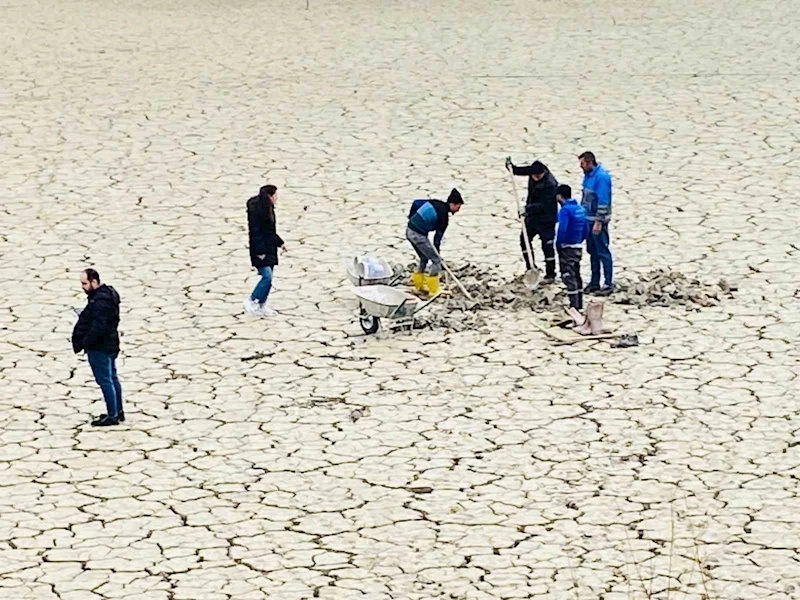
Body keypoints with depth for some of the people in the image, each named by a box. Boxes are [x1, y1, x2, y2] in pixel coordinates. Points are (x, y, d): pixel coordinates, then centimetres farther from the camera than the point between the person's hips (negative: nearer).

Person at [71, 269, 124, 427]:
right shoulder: (108, 294, 10)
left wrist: (83, 343, -19)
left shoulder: (100, 301, -23)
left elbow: (98, 327, -27)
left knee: (105, 380, -5)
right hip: (110, 344, 11)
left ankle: (112, 415, -1)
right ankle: (118, 412, 26)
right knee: (112, 378, 17)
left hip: (99, 348, -11)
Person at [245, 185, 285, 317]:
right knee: (267, 276, -15)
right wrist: (260, 251, -22)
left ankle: (261, 306, 15)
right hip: (260, 250, -10)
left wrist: (279, 243, 24)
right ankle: (251, 301, -2)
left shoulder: (268, 209, 13)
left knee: (268, 278, 9)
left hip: (269, 249, 10)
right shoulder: (256, 209, -16)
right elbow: (255, 231, -20)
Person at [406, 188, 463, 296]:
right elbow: (438, 237, -8)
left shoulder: (435, 203, 7)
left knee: (424, 258, 26)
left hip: (409, 231, 9)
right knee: (436, 260, 2)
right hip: (419, 235, -9)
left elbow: (416, 203, 14)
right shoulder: (444, 216, -14)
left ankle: (419, 284, 35)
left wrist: (412, 218, 28)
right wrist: (437, 253, 4)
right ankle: (433, 290, 3)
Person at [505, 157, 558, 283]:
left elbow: (545, 205, -30)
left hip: (546, 219, -8)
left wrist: (528, 208, -36)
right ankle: (531, 268, 24)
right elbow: (518, 171, 12)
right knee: (524, 239, 13)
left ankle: (550, 274, 4)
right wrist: (510, 166, -7)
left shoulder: (550, 184, -27)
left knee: (547, 245, -4)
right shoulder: (533, 171, -5)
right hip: (532, 216, 8)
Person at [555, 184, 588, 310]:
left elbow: (562, 229, -26)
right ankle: (579, 304, 24)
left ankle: (574, 306, -5)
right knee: (576, 275, 18)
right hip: (578, 247, 8)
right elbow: (586, 229, 11)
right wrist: (579, 241, 16)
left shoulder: (565, 210, -18)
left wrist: (558, 244, -13)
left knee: (568, 276, -3)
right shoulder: (580, 209, 7)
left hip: (567, 248, -8)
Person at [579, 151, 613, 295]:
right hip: (588, 219, 9)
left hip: (598, 220, -9)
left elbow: (603, 201, -21)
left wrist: (598, 222, -22)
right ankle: (594, 282, 21)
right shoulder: (588, 175, 10)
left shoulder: (601, 176, -18)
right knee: (593, 251, 14)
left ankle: (609, 284, -1)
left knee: (603, 252, -5)